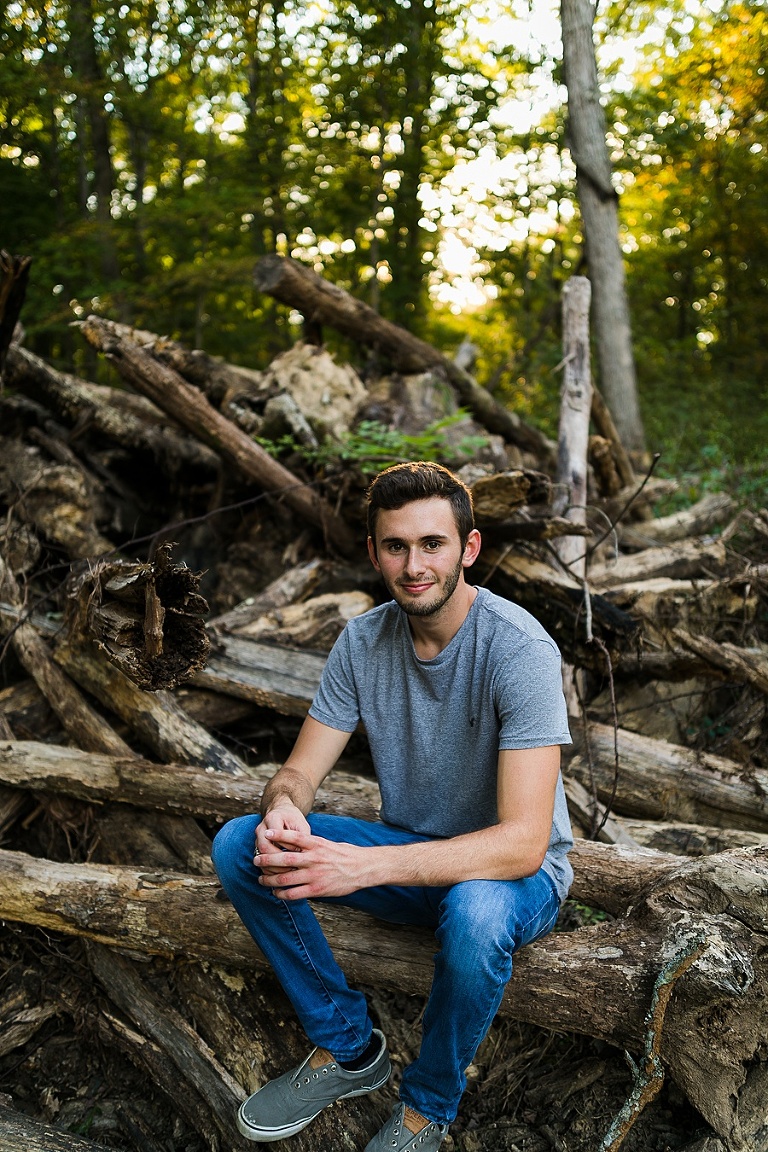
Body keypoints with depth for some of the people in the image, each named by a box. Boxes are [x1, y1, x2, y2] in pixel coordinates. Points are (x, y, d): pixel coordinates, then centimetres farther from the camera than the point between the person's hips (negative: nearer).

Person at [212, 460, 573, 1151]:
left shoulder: (520, 648, -26)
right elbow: (300, 772, -4)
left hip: (515, 872, -5)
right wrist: (283, 809, -31)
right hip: (409, 854, 5)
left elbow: (522, 843, -32)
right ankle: (347, 1048, 5)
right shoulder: (363, 642, -7)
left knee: (475, 913, -40)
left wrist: (363, 866, -41)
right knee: (239, 848, -12)